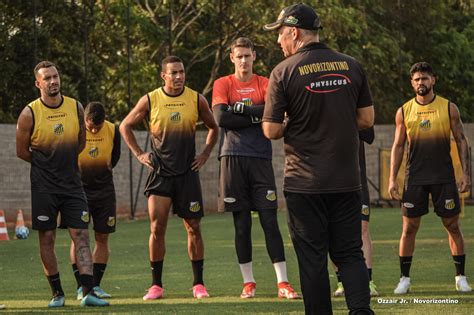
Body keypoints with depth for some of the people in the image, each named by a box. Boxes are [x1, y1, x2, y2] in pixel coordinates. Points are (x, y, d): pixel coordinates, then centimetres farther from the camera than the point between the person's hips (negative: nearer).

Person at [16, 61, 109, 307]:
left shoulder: (75, 107, 2)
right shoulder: (30, 113, -8)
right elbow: (22, 151, 1)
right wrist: (47, 164, 8)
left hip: (72, 184, 3)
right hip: (43, 186, -3)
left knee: (81, 236, -5)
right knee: (47, 239, 2)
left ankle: (88, 292, -9)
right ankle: (57, 293, 13)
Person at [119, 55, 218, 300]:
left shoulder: (196, 99, 1)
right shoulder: (150, 101, -2)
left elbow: (213, 128, 16)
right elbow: (125, 126, 10)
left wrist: (205, 154, 7)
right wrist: (139, 154, 4)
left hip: (188, 172, 1)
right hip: (160, 173, -1)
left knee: (194, 228, 2)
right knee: (157, 228, -5)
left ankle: (198, 284, 9)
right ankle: (156, 285, 2)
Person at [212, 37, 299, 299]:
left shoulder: (264, 84, 9)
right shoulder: (223, 84, 7)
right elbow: (221, 118, -9)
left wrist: (243, 109, -10)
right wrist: (256, 118, -8)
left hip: (260, 159, 0)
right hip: (233, 157, 0)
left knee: (269, 221, -5)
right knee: (242, 224, 3)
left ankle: (283, 282, -6)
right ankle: (248, 282, 10)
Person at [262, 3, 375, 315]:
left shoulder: (284, 71, -9)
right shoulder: (352, 66, 2)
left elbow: (271, 131, -8)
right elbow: (367, 118, 7)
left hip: (305, 183, -3)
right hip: (347, 181, 3)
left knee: (313, 259, 4)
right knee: (350, 254, 9)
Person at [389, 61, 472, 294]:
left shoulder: (448, 108, 3)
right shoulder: (404, 112, 5)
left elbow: (461, 141, 5)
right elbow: (398, 146, 9)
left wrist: (465, 173, -4)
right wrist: (392, 179, 2)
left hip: (444, 177, -1)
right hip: (415, 178, 1)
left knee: (453, 226, 2)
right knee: (409, 228, 0)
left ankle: (460, 277, 10)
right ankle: (404, 279, 7)